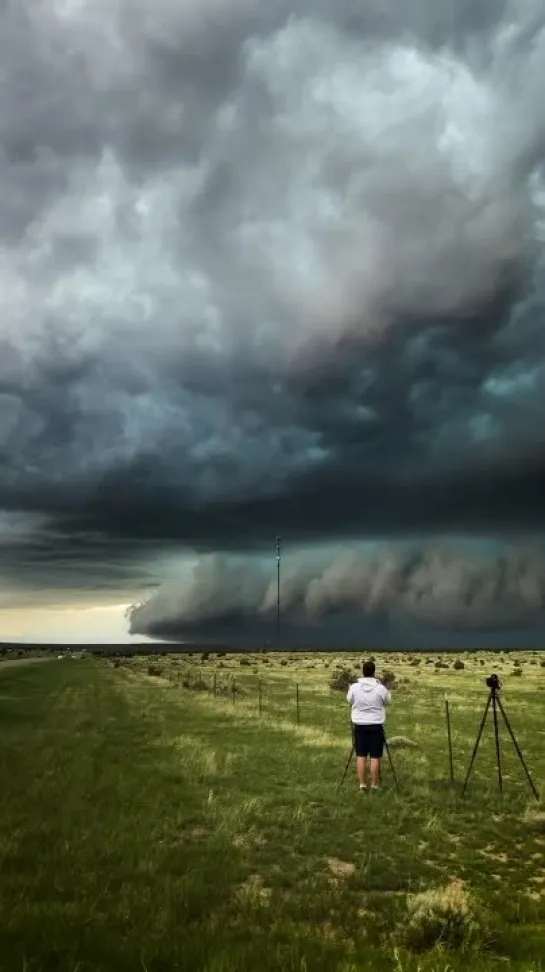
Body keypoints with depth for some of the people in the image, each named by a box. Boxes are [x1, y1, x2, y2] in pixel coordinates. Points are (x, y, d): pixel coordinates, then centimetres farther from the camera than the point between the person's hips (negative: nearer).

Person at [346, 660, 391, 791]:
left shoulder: (354, 687, -7)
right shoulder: (380, 688, -11)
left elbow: (349, 700, 11)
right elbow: (388, 701, 8)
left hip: (359, 725, 2)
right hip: (376, 726, -2)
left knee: (361, 756, 8)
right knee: (375, 757, 4)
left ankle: (362, 784, 11)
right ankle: (375, 784, 9)